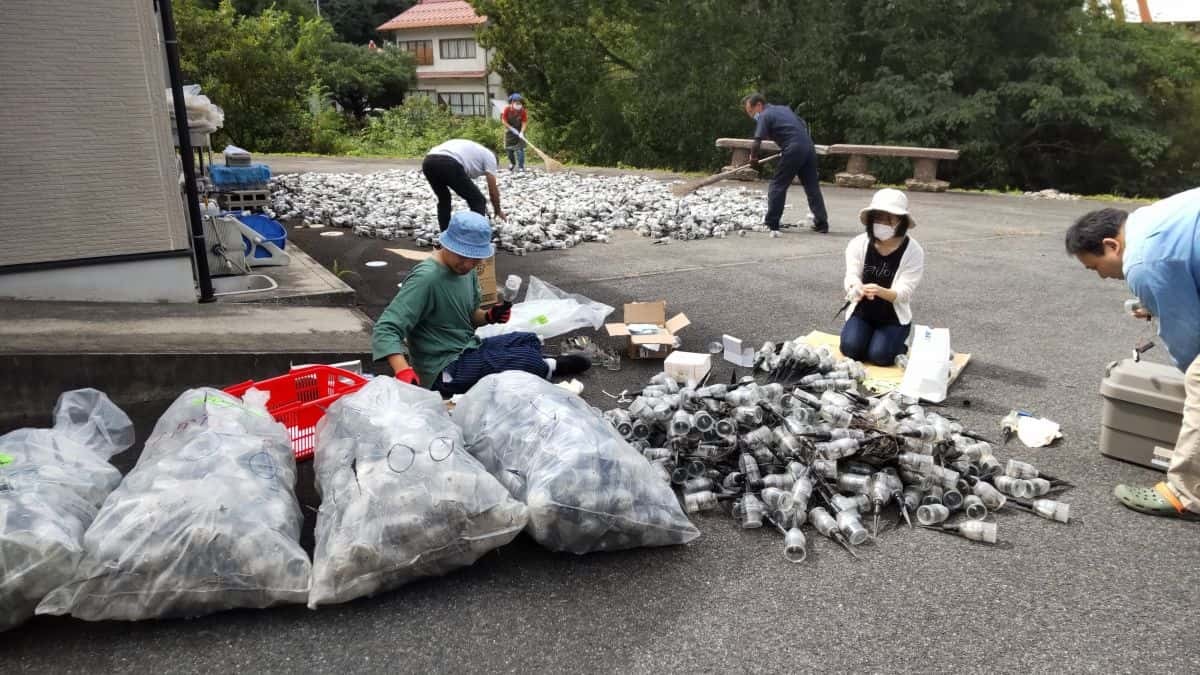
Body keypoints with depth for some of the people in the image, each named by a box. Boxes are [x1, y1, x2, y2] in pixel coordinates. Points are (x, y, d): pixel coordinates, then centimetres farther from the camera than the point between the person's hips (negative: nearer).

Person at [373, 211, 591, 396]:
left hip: (468, 351, 9)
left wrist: (489, 316, -6)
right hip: (444, 372, -9)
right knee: (525, 358, -15)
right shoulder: (425, 278, -24)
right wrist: (404, 373, -46)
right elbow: (385, 330, -30)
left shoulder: (466, 270, 3)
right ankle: (550, 368, 14)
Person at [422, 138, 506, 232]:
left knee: (443, 200, 32)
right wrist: (498, 211, 35)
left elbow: (465, 185, 49)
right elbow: (493, 190, 19)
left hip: (428, 162, 8)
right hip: (448, 165, -8)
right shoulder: (489, 155, 23)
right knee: (478, 200, 9)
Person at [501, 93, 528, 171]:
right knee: (509, 148, 10)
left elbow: (524, 122, -13)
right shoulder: (507, 109, -17)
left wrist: (522, 132, -28)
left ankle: (521, 167, -9)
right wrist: (512, 129, -20)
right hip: (509, 130, 1)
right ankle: (512, 163, 35)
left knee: (520, 149, -11)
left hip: (519, 130, -1)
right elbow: (504, 121, -12)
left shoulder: (523, 111, -15)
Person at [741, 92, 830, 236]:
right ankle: (822, 223, 10)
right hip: (809, 146, 7)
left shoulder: (765, 115, 0)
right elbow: (804, 125, 29)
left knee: (778, 185, 2)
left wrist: (753, 158, 8)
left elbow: (757, 142, -7)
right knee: (812, 187, 10)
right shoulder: (784, 108, 24)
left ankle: (771, 224, 3)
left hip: (793, 150, -7)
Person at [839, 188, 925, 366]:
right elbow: (851, 276, -12)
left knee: (879, 355, -21)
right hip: (862, 312, 2)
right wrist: (856, 288, -38)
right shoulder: (858, 244, -8)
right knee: (851, 349, -22)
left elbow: (904, 292, -19)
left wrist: (880, 291, -41)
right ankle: (864, 334, 15)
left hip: (893, 317, -1)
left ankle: (899, 344, 15)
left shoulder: (913, 251, -14)